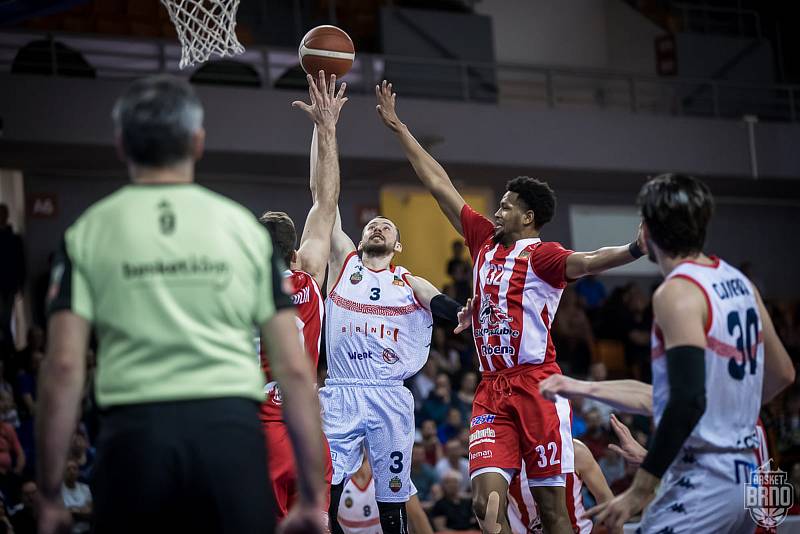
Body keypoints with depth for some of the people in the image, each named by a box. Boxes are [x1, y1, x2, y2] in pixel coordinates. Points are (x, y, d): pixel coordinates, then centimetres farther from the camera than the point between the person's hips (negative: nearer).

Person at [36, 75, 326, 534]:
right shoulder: (245, 226, 9)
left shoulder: (89, 233, 6)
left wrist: (50, 495, 3)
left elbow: (63, 367, -3)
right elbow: (295, 368, 3)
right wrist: (313, 496, 7)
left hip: (135, 433, 0)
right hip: (232, 432, 0)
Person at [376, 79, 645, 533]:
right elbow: (439, 184, 22)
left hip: (537, 386, -6)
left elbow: (585, 262, -24)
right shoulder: (485, 241, 16)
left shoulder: (540, 255, -3)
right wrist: (398, 127, 28)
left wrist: (633, 250, -44)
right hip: (492, 390, 6)